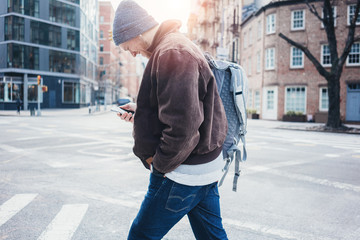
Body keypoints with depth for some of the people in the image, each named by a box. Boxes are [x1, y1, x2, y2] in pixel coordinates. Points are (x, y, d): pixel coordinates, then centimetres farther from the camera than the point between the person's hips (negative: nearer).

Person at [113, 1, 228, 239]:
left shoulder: (172, 53, -21)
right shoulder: (179, 46, 13)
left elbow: (182, 127, -30)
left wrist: (159, 164, -15)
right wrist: (141, 110, 15)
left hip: (182, 173, -10)